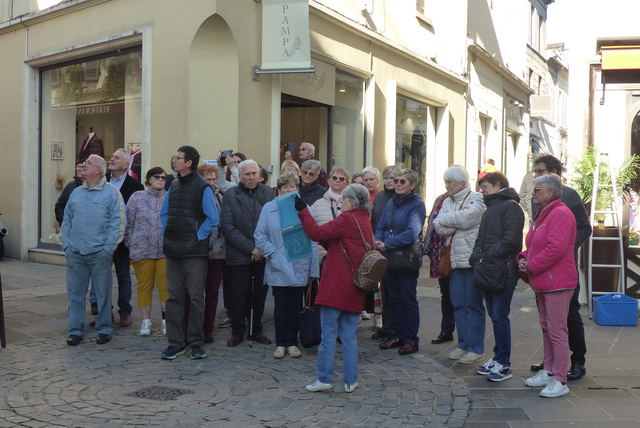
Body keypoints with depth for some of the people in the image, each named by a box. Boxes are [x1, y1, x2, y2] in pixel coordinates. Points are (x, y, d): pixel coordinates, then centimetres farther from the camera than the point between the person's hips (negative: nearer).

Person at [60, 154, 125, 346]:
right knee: (75, 293, 8)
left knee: (103, 293, 4)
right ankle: (75, 330, 18)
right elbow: (67, 220, 17)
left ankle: (104, 329, 16)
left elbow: (118, 223, -7)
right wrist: (66, 244, 6)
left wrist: (108, 249, -11)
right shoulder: (76, 193, 13)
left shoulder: (111, 192, -3)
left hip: (99, 254, -5)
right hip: (74, 254, 5)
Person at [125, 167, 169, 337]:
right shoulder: (137, 198, 4)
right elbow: (129, 224, 7)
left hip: (166, 251, 0)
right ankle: (146, 321, 17)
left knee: (166, 286, -1)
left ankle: (166, 321, 11)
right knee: (144, 286, 7)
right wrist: (130, 246, 5)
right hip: (142, 250, 0)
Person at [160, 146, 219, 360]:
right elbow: (164, 213, 20)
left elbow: (212, 219, -9)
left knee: (196, 298, 3)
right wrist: (166, 235, 8)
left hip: (194, 252, -6)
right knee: (174, 296, 9)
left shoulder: (203, 187, -9)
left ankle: (195, 342, 13)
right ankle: (176, 342, 17)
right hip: (173, 250, 6)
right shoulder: (174, 185, 11)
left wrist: (197, 237, -9)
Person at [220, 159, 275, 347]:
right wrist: (250, 248, -12)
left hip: (263, 253, 2)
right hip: (239, 255, -2)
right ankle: (237, 332, 18)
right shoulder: (231, 195, 0)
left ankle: (256, 330, 23)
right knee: (238, 296, 2)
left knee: (259, 295, 9)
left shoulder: (268, 192, 5)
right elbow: (227, 226, -6)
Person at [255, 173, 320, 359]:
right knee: (280, 306, 7)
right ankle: (280, 344, 18)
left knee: (295, 306, 8)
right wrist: (272, 253, -10)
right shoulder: (269, 209, 1)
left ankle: (292, 343, 21)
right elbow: (260, 235, 3)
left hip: (299, 268, 1)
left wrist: (313, 269, -1)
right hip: (278, 267, 0)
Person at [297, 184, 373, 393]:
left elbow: (317, 233, -16)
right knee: (349, 336, 11)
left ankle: (324, 379, 7)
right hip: (354, 289, 8)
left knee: (328, 334, 1)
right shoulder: (366, 223, 15)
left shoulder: (347, 219, -11)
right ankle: (350, 381, 14)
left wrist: (303, 210, -8)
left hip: (336, 286, -8)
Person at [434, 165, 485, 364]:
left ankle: (476, 348, 7)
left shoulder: (476, 198, -3)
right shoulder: (447, 202, 14)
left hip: (472, 258, -6)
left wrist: (445, 219, -6)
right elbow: (440, 228, 1)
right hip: (455, 259, 6)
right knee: (458, 304, 10)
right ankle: (464, 344, 21)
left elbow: (467, 218, -20)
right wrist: (458, 221, -13)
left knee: (473, 304, -1)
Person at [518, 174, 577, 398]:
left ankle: (560, 381, 1)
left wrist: (532, 266, -17)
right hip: (542, 283, 10)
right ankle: (548, 371, 27)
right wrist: (523, 259, 2)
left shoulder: (560, 213, -16)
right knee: (546, 328, 17)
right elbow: (534, 246, 22)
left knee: (557, 330, -6)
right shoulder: (542, 214, 17)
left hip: (557, 283, -10)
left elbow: (556, 248, -25)